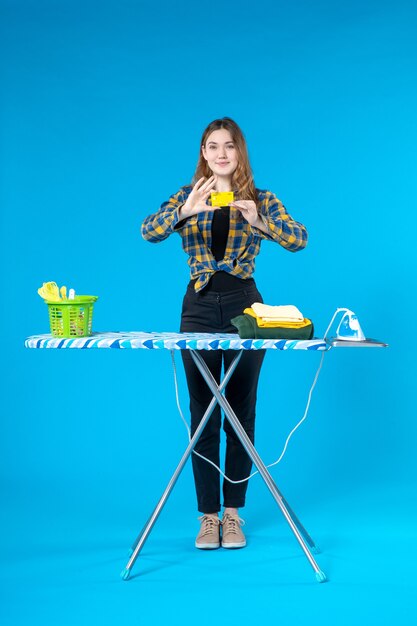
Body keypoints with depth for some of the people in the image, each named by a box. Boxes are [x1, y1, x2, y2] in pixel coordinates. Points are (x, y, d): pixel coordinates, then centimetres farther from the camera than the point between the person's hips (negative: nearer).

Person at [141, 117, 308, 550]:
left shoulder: (260, 199, 4)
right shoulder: (187, 196, 5)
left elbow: (299, 239, -11)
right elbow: (149, 232, -12)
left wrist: (259, 222, -29)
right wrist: (185, 211, -31)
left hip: (244, 305, 0)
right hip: (199, 307, 0)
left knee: (241, 410, 5)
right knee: (203, 412, 3)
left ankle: (233, 512, 15)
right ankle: (208, 515, 10)